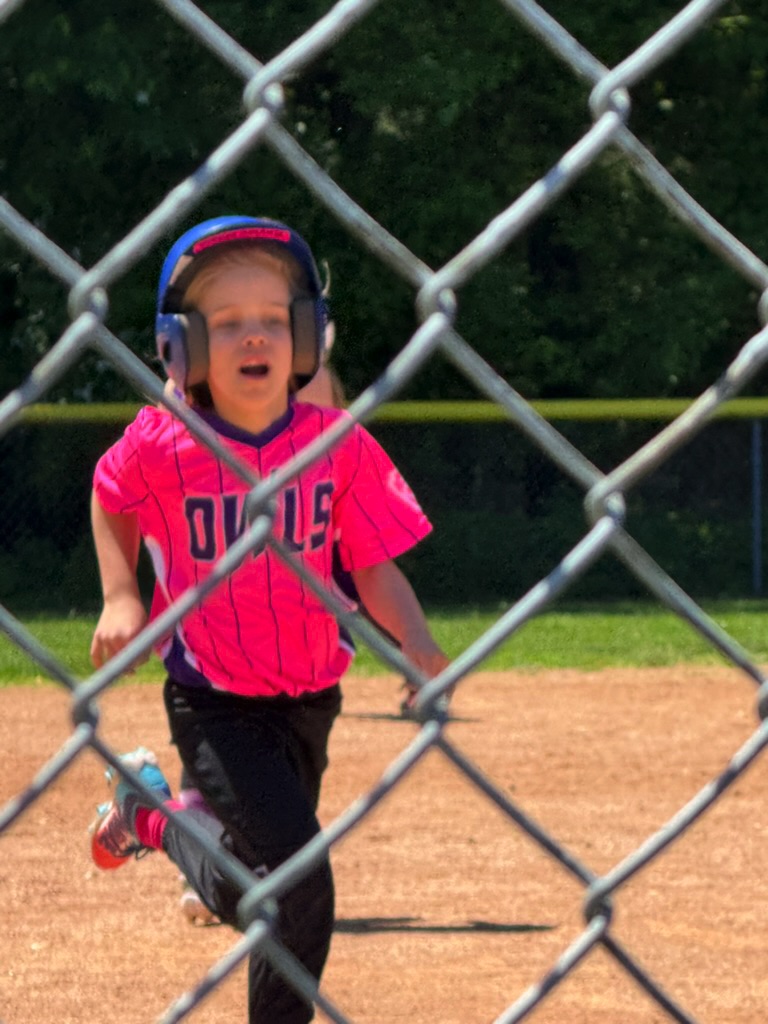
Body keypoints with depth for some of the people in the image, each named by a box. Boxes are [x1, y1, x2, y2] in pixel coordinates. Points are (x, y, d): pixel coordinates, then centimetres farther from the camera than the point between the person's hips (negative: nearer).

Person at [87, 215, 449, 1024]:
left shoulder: (338, 445, -9)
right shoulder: (162, 446, -13)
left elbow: (375, 565, -5)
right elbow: (111, 500, 8)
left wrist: (417, 643, -22)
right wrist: (120, 598, -3)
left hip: (309, 697, 4)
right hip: (215, 704, -4)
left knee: (273, 882, 14)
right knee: (301, 884, -16)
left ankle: (164, 820, 36)